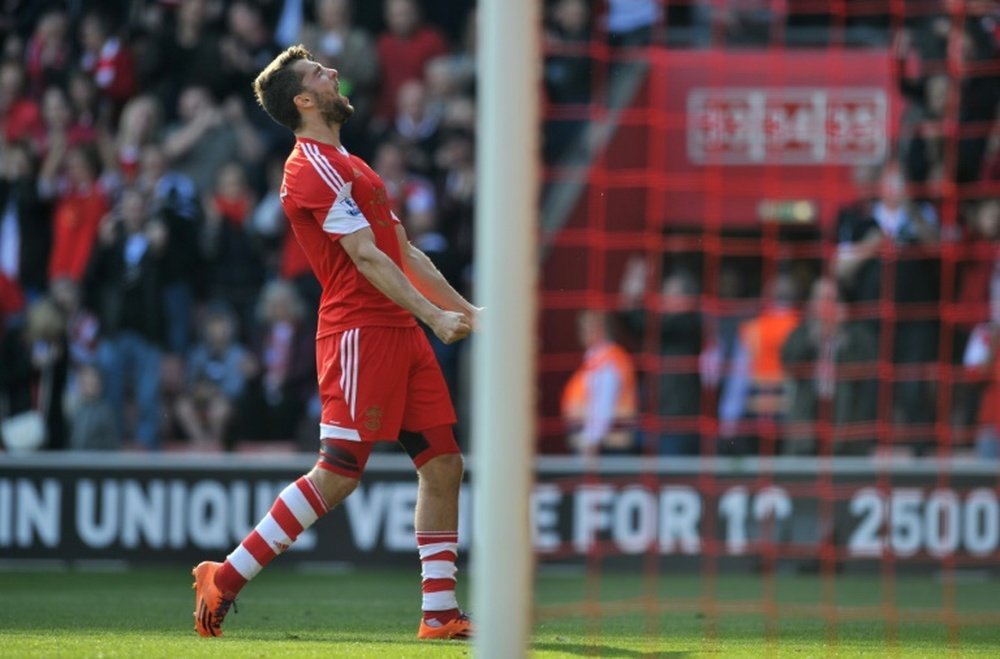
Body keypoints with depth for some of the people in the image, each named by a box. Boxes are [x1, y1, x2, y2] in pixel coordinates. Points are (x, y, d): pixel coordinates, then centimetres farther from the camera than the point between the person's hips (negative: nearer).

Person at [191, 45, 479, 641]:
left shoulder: (348, 165, 22)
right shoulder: (314, 167, -11)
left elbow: (403, 251, 24)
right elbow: (366, 257, -17)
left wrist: (464, 308, 20)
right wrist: (433, 316, -20)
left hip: (401, 332, 10)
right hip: (359, 333, -10)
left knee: (443, 464, 5)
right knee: (337, 475, -11)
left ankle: (441, 614, 7)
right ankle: (224, 579, -3)